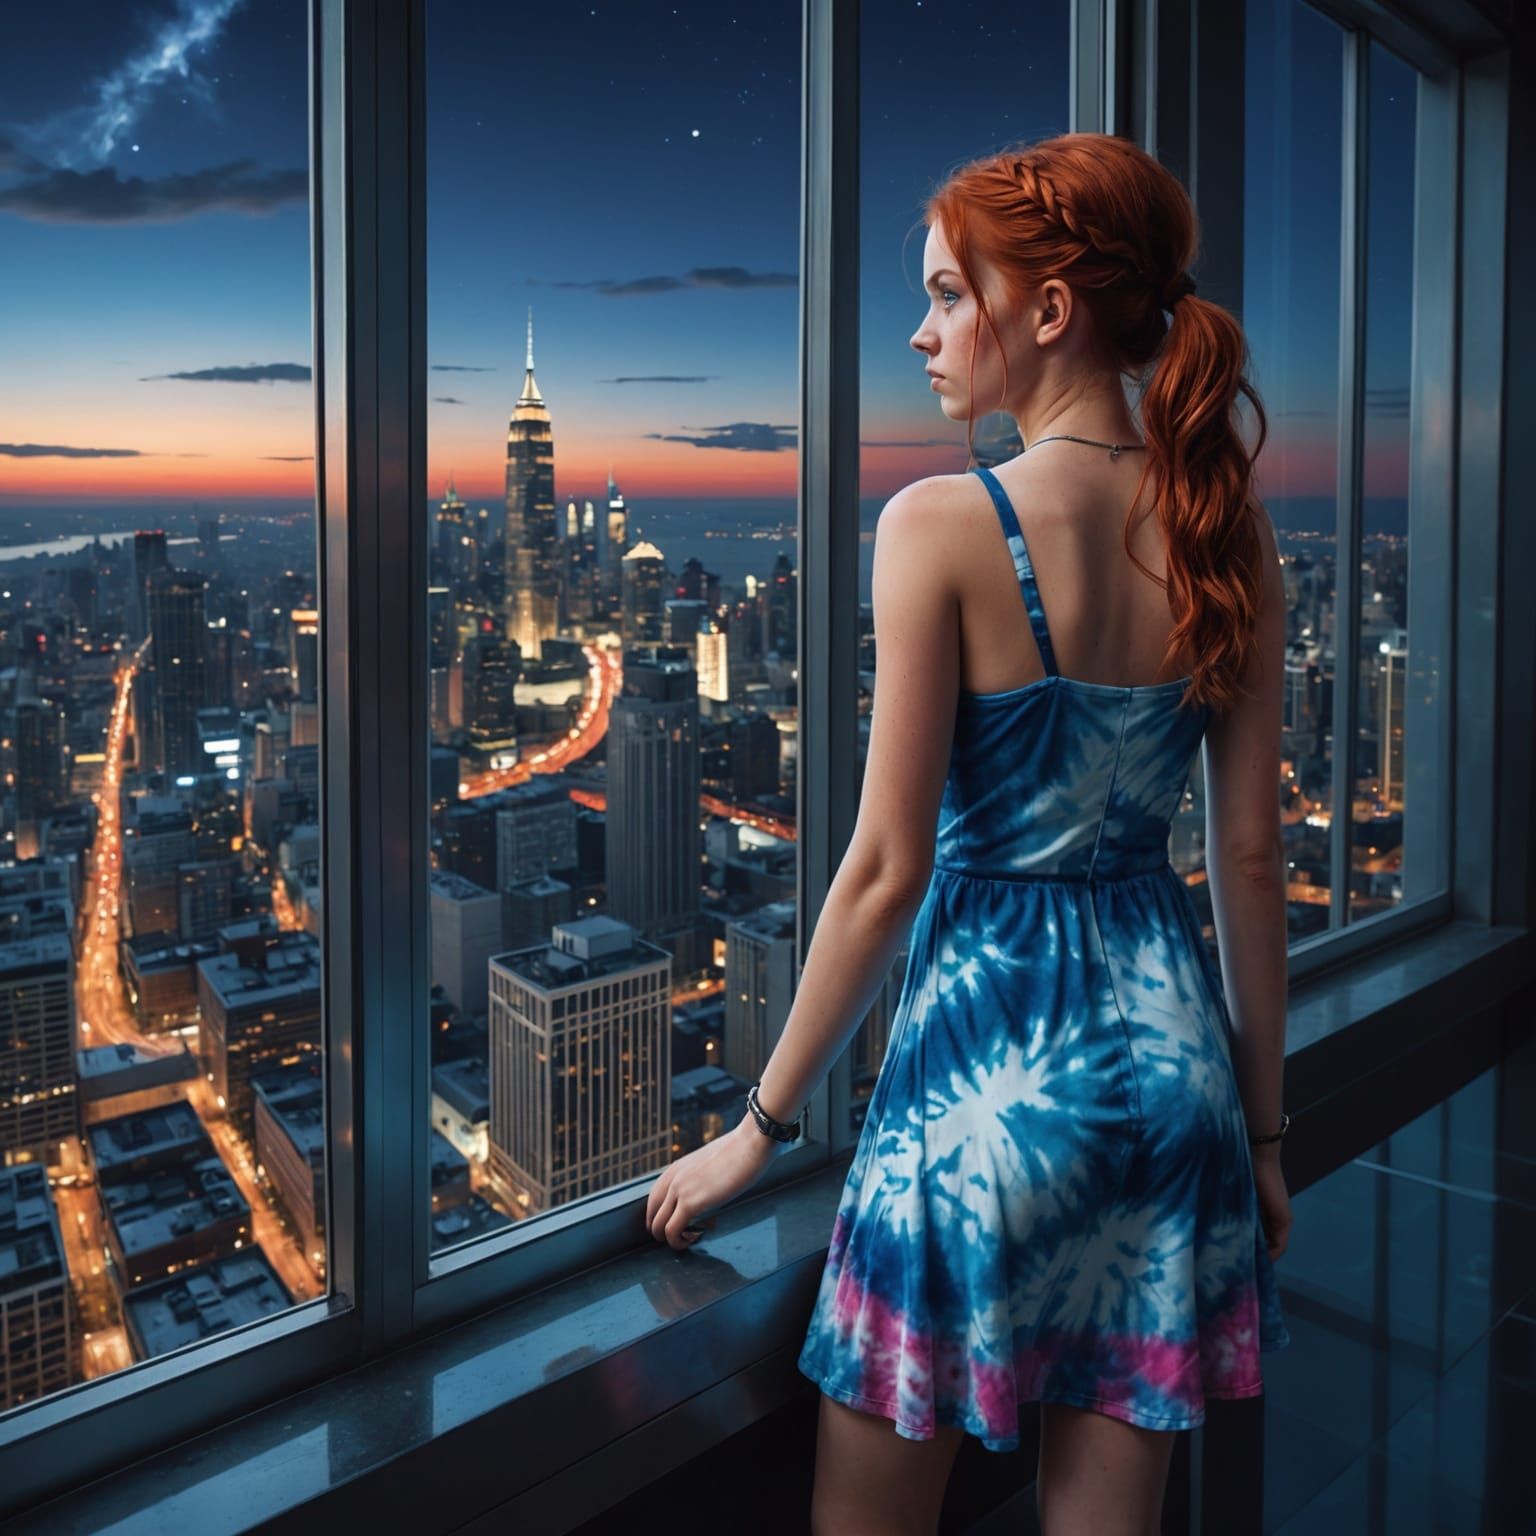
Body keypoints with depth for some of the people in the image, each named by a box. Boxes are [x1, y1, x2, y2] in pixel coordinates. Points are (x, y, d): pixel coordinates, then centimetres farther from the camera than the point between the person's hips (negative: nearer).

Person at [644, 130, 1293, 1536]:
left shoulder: (941, 525, -15)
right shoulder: (1229, 533, 1)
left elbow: (888, 869, -15)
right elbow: (1253, 857, 3)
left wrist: (762, 1125, -3)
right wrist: (1262, 1124, 13)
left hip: (988, 1048, -5)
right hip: (1170, 1044, 6)